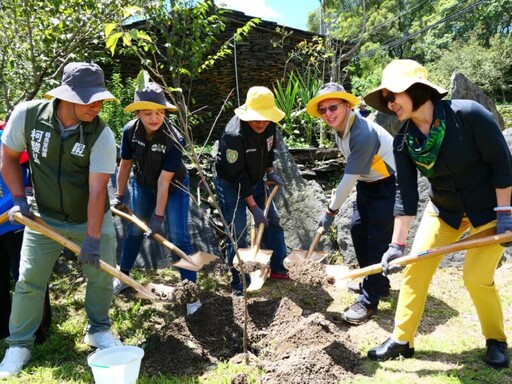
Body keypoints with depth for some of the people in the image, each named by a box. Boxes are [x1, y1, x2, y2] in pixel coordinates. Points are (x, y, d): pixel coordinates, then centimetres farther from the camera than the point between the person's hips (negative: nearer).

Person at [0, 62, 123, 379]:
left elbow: (97, 191, -22)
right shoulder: (27, 114, -16)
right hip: (44, 218, 1)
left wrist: (92, 239, -22)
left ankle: (98, 329, 31)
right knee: (29, 281, 5)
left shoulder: (101, 134, -21)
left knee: (102, 275, 6)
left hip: (92, 220, 0)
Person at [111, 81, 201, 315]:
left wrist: (158, 216, -26)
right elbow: (125, 165, -6)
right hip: (143, 185, 4)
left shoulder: (173, 139, -32)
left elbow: (164, 181, -30)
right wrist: (119, 196, 0)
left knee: (178, 237, -9)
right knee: (135, 230, 16)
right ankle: (122, 276, 36)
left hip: (174, 187, -4)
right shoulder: (130, 131, -21)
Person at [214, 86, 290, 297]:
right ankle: (239, 285, 8)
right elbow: (237, 175, -29)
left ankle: (278, 269, 27)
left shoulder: (269, 125, -12)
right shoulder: (233, 135, -33)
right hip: (230, 184, -7)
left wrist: (270, 172, 0)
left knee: (272, 220, 11)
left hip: (255, 180, 7)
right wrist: (254, 207, -26)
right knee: (238, 234, -7)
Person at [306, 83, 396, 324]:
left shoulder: (364, 134, -31)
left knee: (378, 239, -9)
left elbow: (349, 178, -28)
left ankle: (369, 300, 0)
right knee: (357, 229, 10)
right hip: (367, 182, 9)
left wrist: (330, 211, -19)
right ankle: (376, 283, 27)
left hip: (389, 183, -9)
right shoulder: (339, 130, -3)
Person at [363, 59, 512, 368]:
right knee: (415, 267, -2)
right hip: (445, 210, 4)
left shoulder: (469, 114, -25)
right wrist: (398, 244, -13)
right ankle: (402, 339, 13)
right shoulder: (403, 141, -12)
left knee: (476, 277, -8)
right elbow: (406, 194, -11)